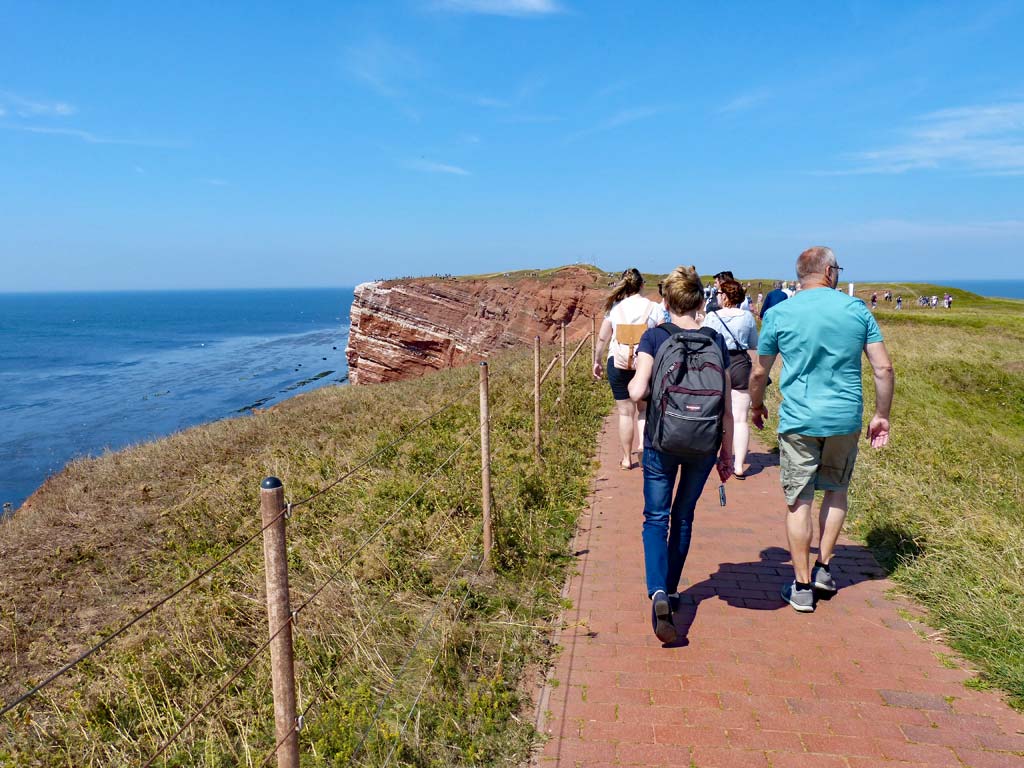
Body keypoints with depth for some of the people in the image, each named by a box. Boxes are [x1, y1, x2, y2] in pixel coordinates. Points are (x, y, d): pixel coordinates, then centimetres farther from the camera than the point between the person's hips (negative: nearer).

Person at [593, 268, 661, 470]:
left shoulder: (615, 308, 1)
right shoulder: (653, 308, -1)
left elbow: (602, 337, 5)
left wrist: (597, 361, 16)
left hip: (618, 363, 0)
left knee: (625, 412, 9)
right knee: (644, 410, 16)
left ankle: (627, 458, 16)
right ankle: (645, 452, 3)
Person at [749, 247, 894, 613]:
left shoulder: (779, 314, -3)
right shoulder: (856, 309, 1)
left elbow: (759, 373, 3)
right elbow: (884, 368, -1)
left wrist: (757, 406, 21)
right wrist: (882, 415, 10)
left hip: (798, 420, -2)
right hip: (845, 419, 2)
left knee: (799, 502, 6)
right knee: (836, 491, 23)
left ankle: (802, 587, 12)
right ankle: (824, 568, 26)